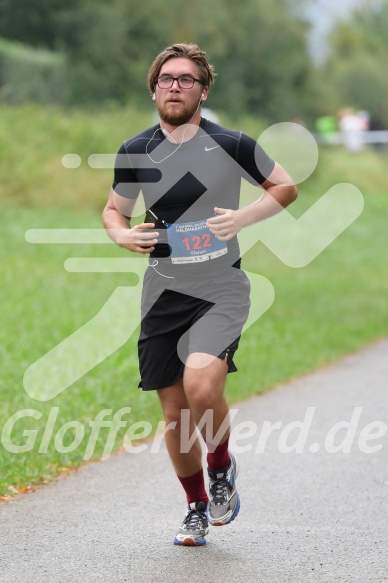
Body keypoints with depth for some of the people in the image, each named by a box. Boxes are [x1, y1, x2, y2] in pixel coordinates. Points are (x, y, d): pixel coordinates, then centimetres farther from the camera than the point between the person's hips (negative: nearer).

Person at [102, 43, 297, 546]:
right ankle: (197, 507, 28)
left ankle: (222, 467, 4)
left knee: (201, 386, -27)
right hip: (163, 293, 4)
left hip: (221, 290, -4)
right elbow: (114, 208, 20)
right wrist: (121, 233, -3)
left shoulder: (231, 145, -5)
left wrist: (244, 218, -10)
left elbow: (286, 187, 7)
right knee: (174, 412, 7)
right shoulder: (135, 153, 4)